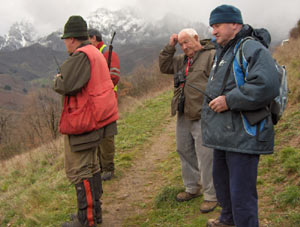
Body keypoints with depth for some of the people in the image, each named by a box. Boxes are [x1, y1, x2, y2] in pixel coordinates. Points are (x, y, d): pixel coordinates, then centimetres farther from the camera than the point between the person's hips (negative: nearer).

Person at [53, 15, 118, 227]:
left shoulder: (80, 56, -17)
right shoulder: (96, 53, 15)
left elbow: (67, 86, -26)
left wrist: (57, 80, -4)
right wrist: (63, 78, 9)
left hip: (82, 121, -10)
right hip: (95, 119, 11)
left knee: (78, 170, -3)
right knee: (91, 166, 19)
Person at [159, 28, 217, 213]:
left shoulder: (212, 56, -8)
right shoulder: (182, 60, 17)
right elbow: (164, 67, 17)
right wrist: (170, 47, 6)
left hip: (201, 116, -8)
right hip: (183, 115, 8)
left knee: (205, 156, -4)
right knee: (185, 152, 16)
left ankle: (211, 196, 9)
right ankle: (192, 188, 32)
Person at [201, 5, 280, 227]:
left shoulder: (252, 49, -14)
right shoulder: (222, 52, 17)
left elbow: (266, 86, -29)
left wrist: (229, 100, -24)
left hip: (243, 136, -10)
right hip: (224, 134, 10)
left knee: (241, 193, -5)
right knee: (221, 179, 25)